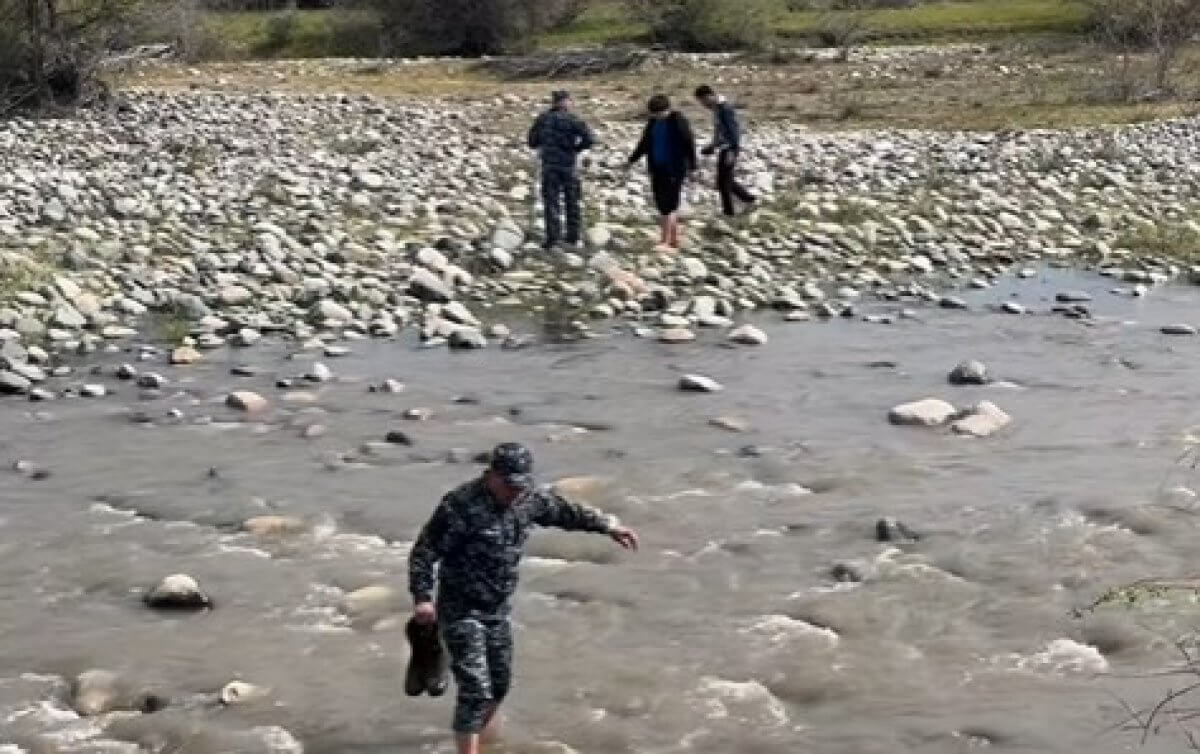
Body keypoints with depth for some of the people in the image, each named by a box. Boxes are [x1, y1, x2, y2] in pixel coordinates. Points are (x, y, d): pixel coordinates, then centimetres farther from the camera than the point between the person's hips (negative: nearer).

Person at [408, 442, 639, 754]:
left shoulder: (530, 500, -2)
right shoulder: (460, 505, -23)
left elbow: (567, 512, 16)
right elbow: (423, 552, -21)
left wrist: (607, 524, 22)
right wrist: (422, 598, -31)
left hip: (498, 609, 7)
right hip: (461, 611, -7)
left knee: (500, 682, 22)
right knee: (475, 690, -14)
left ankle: (483, 727, 51)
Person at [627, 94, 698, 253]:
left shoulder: (678, 120, -13)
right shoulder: (653, 121, 6)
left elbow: (689, 144, -14)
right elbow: (644, 143, 16)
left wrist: (693, 166, -16)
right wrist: (632, 160, 12)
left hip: (675, 170, -7)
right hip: (658, 169, 7)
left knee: (668, 205, -8)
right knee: (662, 205, 9)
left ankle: (666, 242, -6)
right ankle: (674, 240, 18)